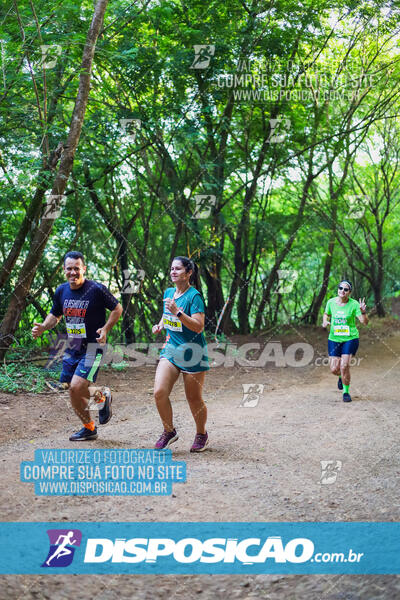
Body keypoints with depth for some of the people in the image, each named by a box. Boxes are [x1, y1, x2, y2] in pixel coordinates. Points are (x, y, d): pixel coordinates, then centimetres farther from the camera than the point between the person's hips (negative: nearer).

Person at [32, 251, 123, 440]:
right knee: (74, 391, 8)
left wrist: (105, 329, -15)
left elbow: (117, 308, -2)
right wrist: (43, 327, -2)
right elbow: (55, 315, 17)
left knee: (76, 387, -19)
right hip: (72, 348, 6)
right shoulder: (61, 291, 4)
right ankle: (89, 428, 30)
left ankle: (101, 396, 13)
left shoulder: (97, 289, -13)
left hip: (92, 347, -6)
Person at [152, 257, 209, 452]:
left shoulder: (194, 296, -13)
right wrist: (160, 325, 7)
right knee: (159, 392, -11)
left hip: (192, 352, -6)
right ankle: (169, 431, 10)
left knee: (194, 399, 5)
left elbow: (198, 326, -22)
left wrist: (177, 312, -29)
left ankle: (201, 434, 29)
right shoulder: (168, 293, 8)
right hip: (171, 349, 6)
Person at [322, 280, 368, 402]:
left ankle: (346, 392, 8)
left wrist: (363, 312, -34)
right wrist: (325, 321, -3)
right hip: (334, 339, 3)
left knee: (344, 367, -13)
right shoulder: (331, 302, -2)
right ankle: (341, 376, 38)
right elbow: (326, 314, 19)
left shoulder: (354, 304, -11)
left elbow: (365, 322, -14)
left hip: (350, 339, -3)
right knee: (334, 369, 1)